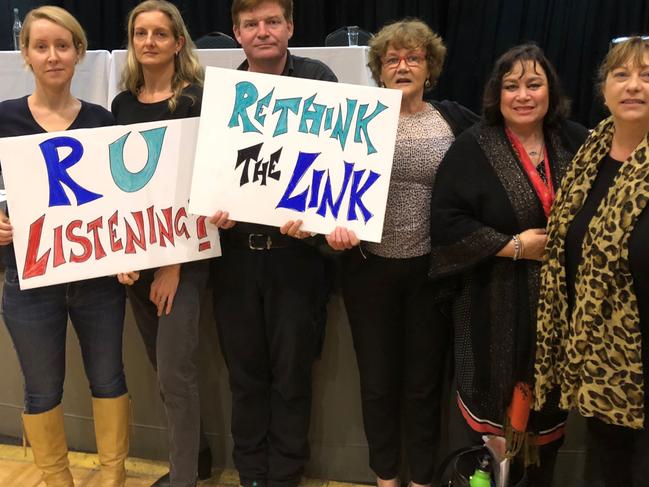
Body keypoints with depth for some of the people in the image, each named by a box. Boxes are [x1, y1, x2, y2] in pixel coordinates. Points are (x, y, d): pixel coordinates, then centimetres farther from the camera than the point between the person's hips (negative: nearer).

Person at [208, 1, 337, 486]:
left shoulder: (318, 80, 0)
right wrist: (211, 208, -10)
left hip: (295, 252, -2)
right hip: (235, 252, 3)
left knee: (291, 375, 10)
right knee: (246, 374, 13)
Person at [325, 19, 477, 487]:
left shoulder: (455, 120, 1)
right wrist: (336, 225, -19)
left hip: (432, 268, 0)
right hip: (370, 267, 0)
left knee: (424, 381, 13)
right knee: (378, 380, 13)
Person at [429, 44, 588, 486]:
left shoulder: (577, 143, 5)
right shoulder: (472, 148, -5)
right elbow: (447, 222, -13)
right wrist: (514, 246, -16)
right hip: (496, 306, -3)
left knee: (551, 397, 13)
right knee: (494, 398, 8)